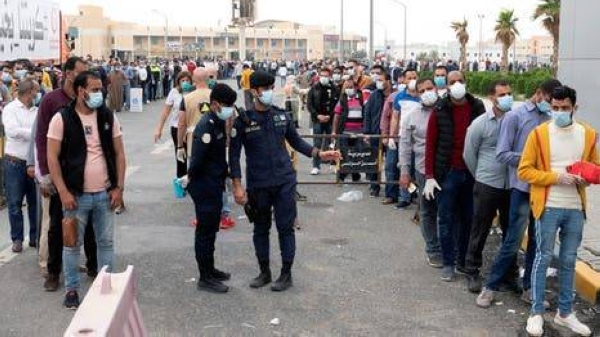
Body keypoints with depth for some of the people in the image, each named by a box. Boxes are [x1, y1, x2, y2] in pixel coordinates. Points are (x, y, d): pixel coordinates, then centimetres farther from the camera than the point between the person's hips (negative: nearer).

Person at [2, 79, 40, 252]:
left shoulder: (37, 110, 6)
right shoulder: (10, 109, -5)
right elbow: (12, 131, -21)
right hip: (15, 162, -3)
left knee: (35, 202, 9)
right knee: (15, 203, 4)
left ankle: (35, 237, 20)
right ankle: (17, 238, 15)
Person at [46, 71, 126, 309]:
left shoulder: (108, 117, 3)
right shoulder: (62, 119, -7)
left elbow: (119, 153, 7)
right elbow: (52, 157, -7)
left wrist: (119, 187, 0)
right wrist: (63, 192, -12)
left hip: (105, 193, 3)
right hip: (76, 195, -3)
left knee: (106, 242, 11)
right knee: (73, 244, 8)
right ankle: (71, 289, 21)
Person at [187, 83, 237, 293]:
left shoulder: (219, 123, 8)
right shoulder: (206, 126, -22)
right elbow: (197, 159, -25)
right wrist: (191, 178, -10)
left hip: (215, 185, 9)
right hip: (205, 187, -9)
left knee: (211, 229, 19)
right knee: (205, 231, 0)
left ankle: (210, 269, 33)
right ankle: (205, 278, 9)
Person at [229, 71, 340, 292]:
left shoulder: (281, 115, 3)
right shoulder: (243, 120, -6)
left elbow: (296, 141, 14)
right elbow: (234, 154, -5)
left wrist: (319, 154, 1)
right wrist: (237, 186, -10)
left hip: (284, 181, 1)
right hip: (257, 184, -1)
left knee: (285, 227, 3)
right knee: (261, 229, 11)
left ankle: (286, 274, 14)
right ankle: (264, 272, 26)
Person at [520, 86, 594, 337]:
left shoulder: (588, 134, 6)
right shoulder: (539, 133, -5)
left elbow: (595, 167, 15)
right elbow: (524, 170, -7)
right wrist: (556, 177, -17)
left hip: (576, 208, 4)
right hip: (548, 207, -4)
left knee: (569, 261, 12)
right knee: (543, 258, 2)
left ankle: (565, 313, 24)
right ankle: (537, 313, 12)